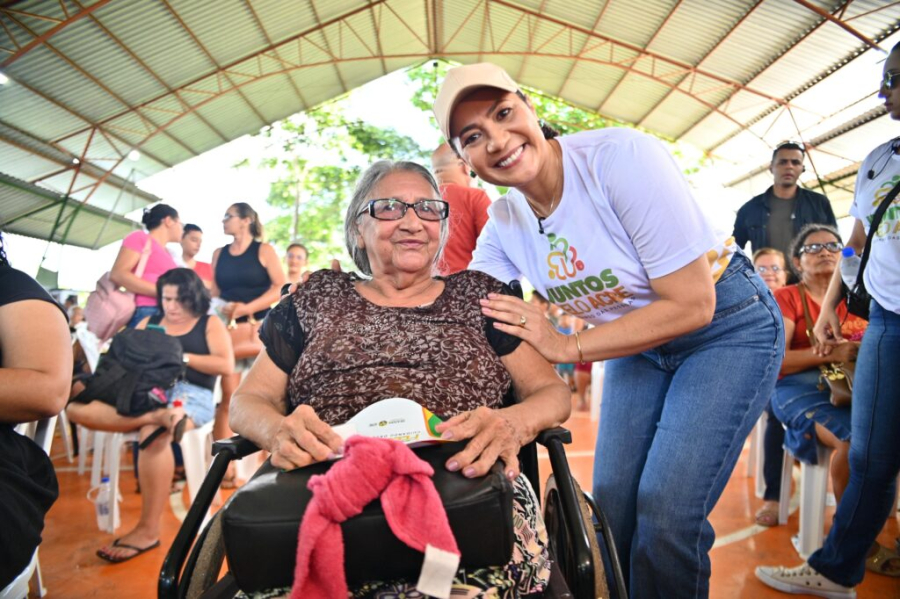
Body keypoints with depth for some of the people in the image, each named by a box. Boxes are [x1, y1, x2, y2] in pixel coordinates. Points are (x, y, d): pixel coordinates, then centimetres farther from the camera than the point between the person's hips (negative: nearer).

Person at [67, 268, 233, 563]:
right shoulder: (148, 323, 24)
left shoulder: (210, 324, 12)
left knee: (153, 434, -38)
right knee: (77, 408, -22)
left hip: (190, 394, -5)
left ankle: (148, 530, -30)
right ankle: (156, 416, -41)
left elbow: (226, 365, -2)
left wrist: (183, 357, -6)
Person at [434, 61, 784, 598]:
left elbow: (693, 304, -24)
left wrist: (567, 347, -22)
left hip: (728, 326, -5)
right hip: (639, 343, 6)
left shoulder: (621, 156, -27)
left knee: (664, 511, -12)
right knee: (612, 502, 5)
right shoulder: (502, 225, -7)